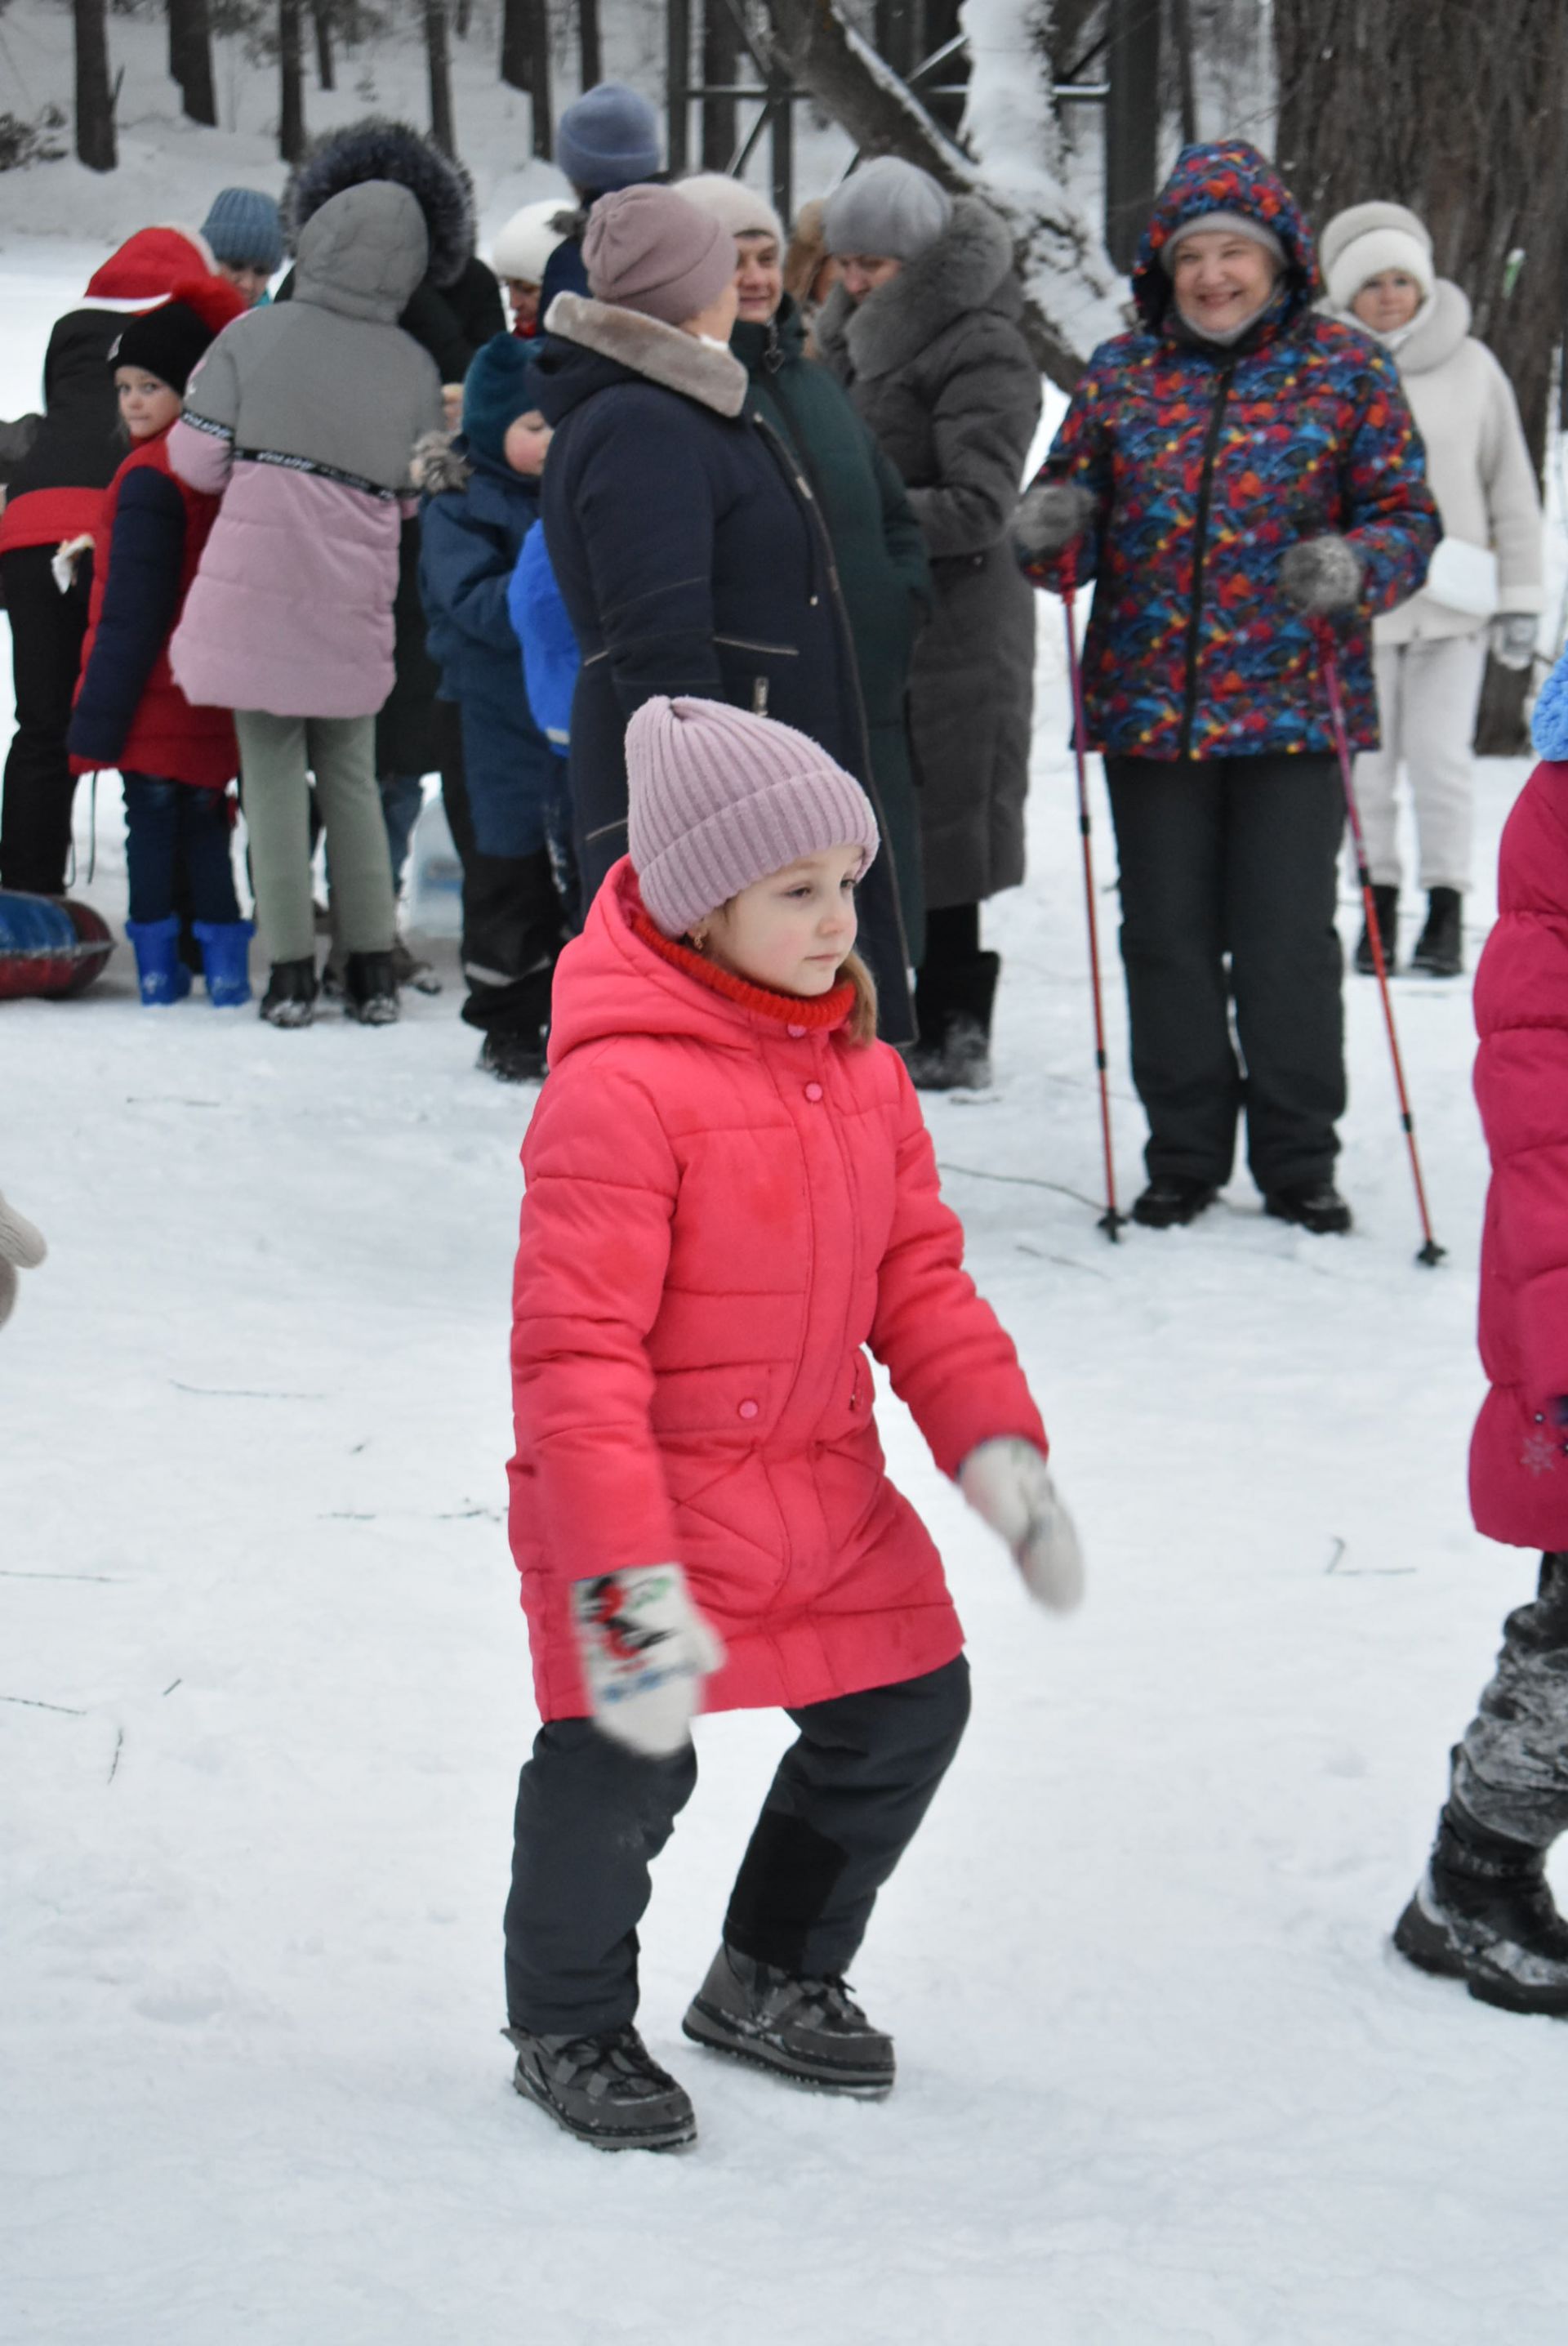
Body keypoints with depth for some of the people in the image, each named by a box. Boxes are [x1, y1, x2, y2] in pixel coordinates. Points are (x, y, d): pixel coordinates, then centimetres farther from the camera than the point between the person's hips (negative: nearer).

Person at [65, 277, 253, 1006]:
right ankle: (223, 963, 11)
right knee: (203, 822, 13)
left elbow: (131, 612, -18)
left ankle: (159, 963, 2)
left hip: (156, 701, -7)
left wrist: (98, 718, -15)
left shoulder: (150, 478, -17)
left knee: (150, 821, 1)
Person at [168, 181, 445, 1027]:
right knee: (351, 779, 14)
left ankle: (289, 967, 3)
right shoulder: (415, 367, 0)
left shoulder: (255, 335, -6)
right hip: (354, 603, 2)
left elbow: (197, 458, -5)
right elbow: (420, 493, 6)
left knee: (272, 772, 5)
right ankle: (372, 967, 13)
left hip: (258, 590, -2)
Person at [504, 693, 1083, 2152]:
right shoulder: (619, 1092, -22)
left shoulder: (861, 1075, 4)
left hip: (824, 1497, 8)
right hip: (645, 1497, -8)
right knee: (622, 1763, -4)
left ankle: (774, 1978, 37)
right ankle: (570, 2029, 24)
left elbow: (919, 1280, 11)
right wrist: (624, 1569, -28)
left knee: (908, 1708, 15)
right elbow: (573, 1353, -24)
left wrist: (996, 1448, -2)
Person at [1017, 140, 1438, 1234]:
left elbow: (1408, 515, 2)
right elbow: (1075, 518, 13)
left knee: (1289, 939, -1)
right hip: (1149, 706, 2)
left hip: (1292, 707, -2)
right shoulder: (1120, 374, 8)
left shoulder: (1346, 370, 2)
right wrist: (1052, 527, -11)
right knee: (1167, 936, 7)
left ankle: (1298, 1157, 12)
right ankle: (1185, 1152, 19)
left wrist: (1356, 566, -19)